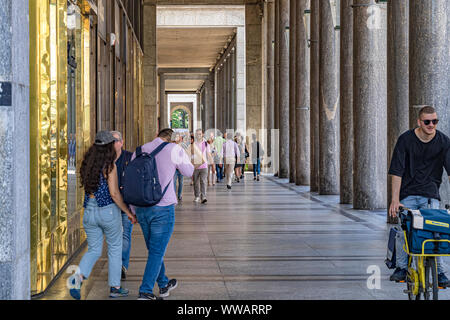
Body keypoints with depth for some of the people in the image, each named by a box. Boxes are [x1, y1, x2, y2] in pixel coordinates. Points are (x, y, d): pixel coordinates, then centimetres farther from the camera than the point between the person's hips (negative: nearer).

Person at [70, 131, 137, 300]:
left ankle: (79, 277, -14)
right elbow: (114, 193, -18)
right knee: (115, 248, 13)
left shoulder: (87, 164, 5)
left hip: (89, 211, 5)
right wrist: (128, 212, -9)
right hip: (109, 211, -5)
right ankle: (115, 287, 19)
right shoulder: (110, 166, -14)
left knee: (94, 250, 12)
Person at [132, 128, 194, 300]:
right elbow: (188, 172, 9)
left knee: (154, 249, 19)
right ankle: (145, 292, -2)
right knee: (157, 251, 1)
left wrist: (133, 210, 20)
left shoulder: (139, 151, 10)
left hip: (141, 208, 5)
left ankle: (163, 285, 33)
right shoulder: (174, 149, -5)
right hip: (163, 208, -5)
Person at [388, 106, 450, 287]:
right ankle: (402, 268, 12)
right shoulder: (406, 140, -7)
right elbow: (396, 172, -10)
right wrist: (395, 200, -18)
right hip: (408, 193, -1)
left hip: (430, 193, 1)